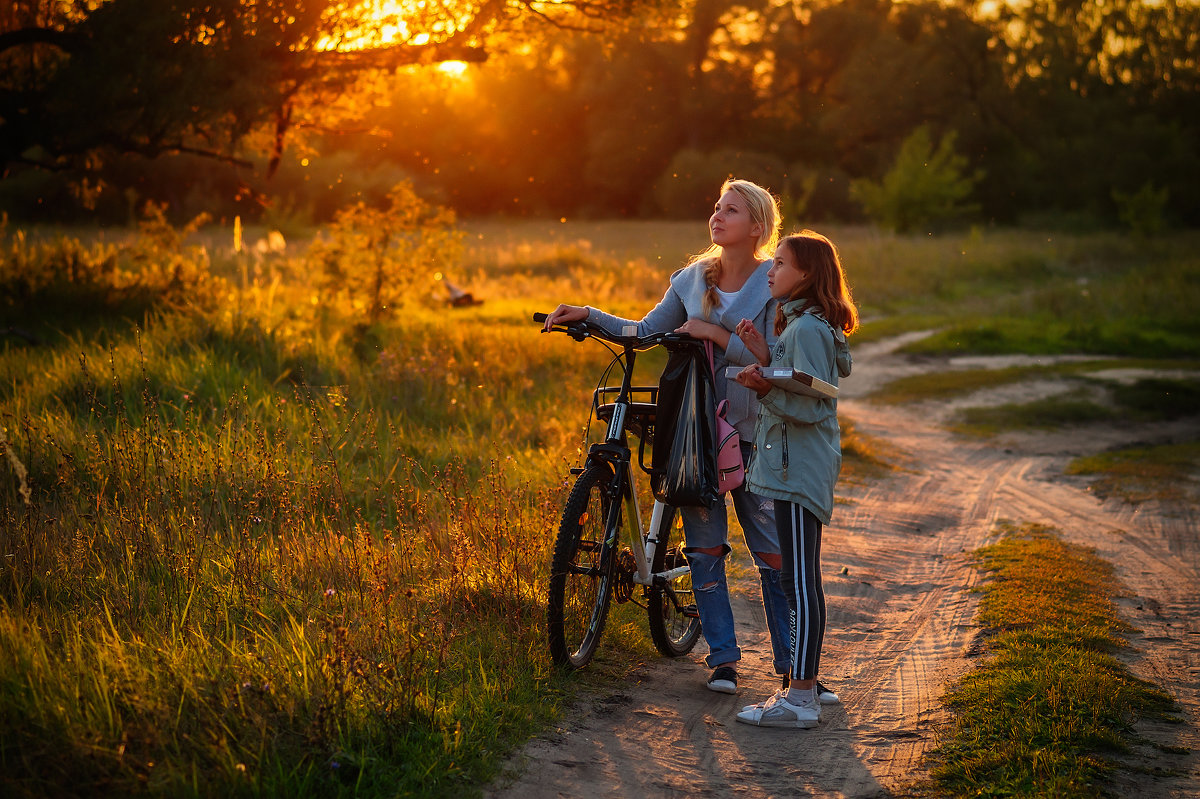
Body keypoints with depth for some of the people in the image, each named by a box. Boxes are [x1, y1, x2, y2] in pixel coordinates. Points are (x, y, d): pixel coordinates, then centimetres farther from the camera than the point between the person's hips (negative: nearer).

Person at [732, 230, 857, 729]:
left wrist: (765, 388, -30)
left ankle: (800, 700, -7)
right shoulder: (798, 324, 18)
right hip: (795, 468, 11)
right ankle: (804, 684, 20)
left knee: (800, 582, -9)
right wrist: (765, 357, 6)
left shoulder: (807, 328, -14)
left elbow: (812, 406, -20)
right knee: (799, 580, 14)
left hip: (799, 471, -11)